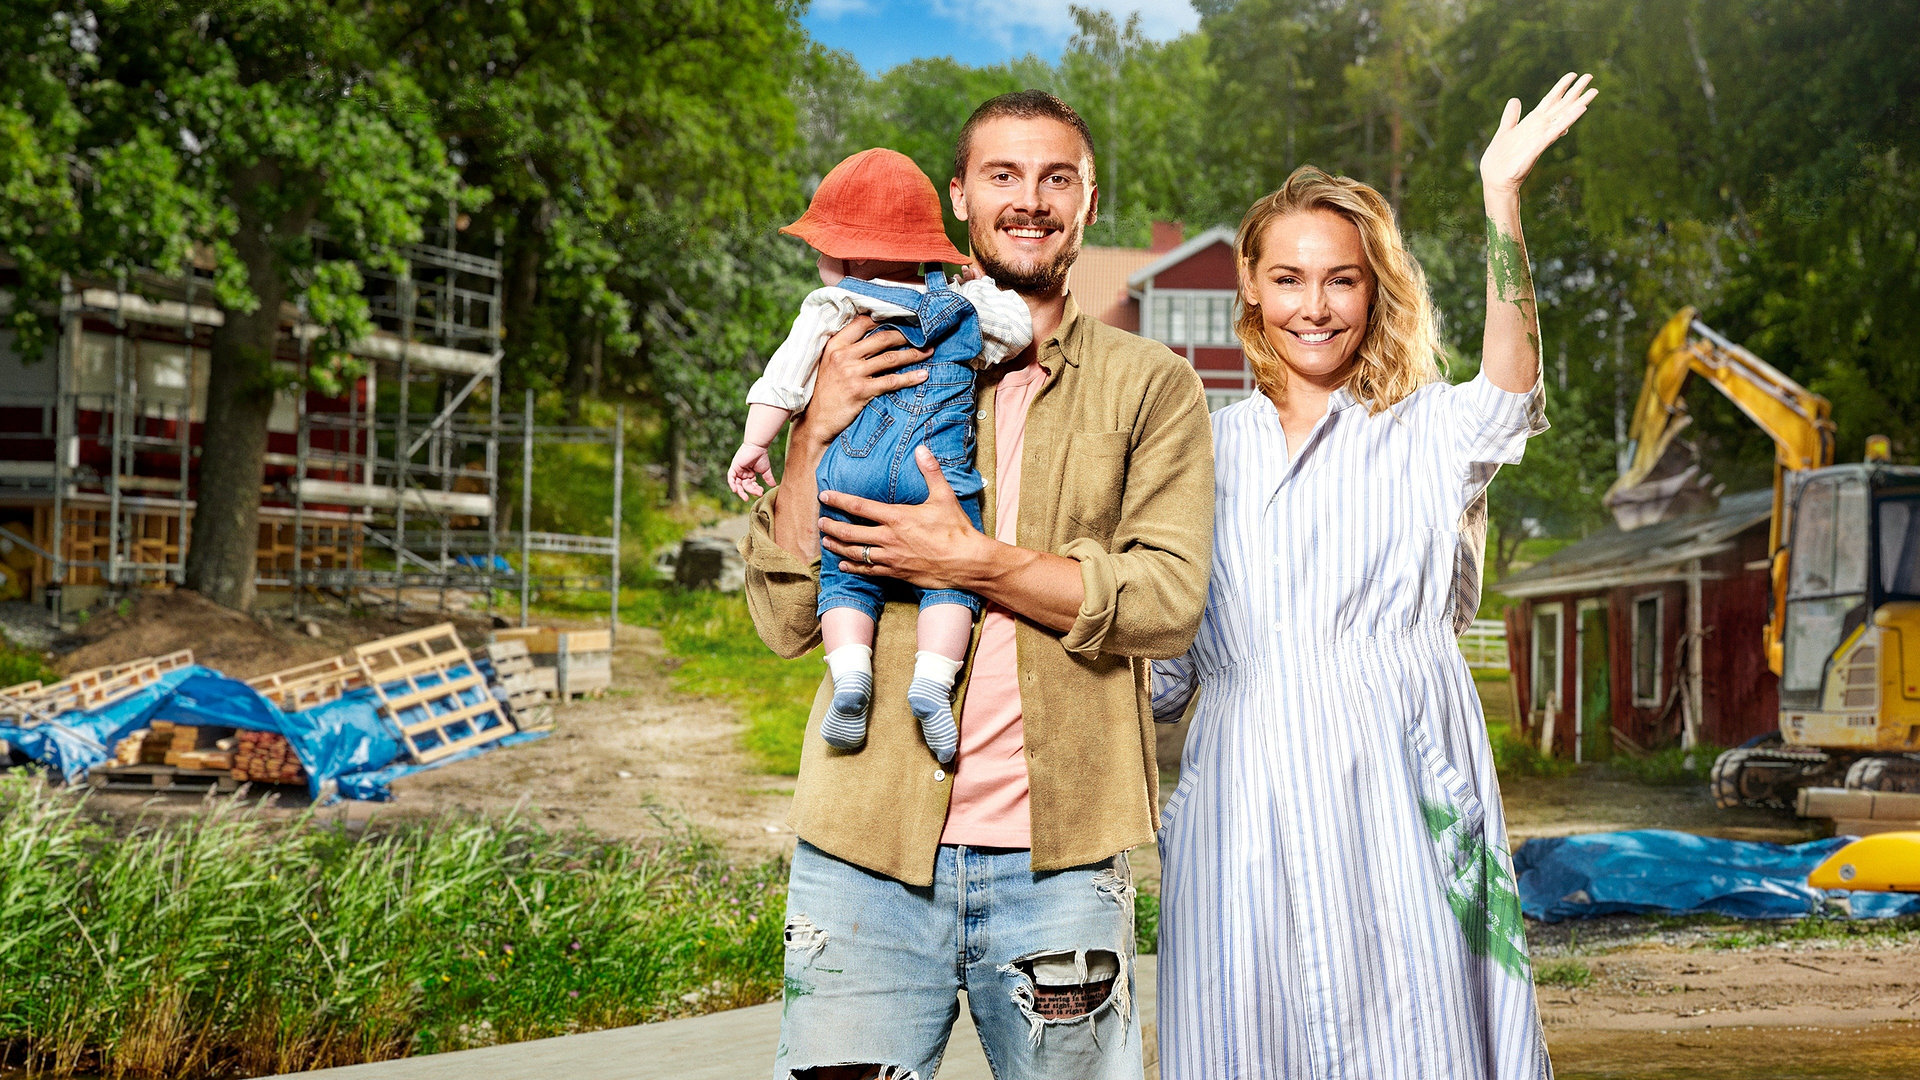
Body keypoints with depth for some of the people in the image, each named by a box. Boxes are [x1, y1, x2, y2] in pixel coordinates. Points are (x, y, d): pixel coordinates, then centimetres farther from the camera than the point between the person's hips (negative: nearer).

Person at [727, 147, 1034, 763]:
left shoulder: (830, 308, 12)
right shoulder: (964, 307, 18)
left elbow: (785, 377, 4)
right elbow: (1017, 326, 10)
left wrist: (754, 445, 7)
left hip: (849, 474, 0)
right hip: (939, 473, 0)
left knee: (845, 581, 11)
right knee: (949, 581, 6)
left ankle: (850, 672, -11)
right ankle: (933, 678, -14)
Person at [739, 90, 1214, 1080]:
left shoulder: (1149, 386, 8)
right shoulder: (882, 376, 10)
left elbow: (1169, 598, -5)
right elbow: (786, 620, 5)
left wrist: (977, 563, -14)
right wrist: (815, 435, -7)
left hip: (1056, 859, 0)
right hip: (868, 848, 0)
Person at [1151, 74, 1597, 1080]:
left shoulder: (1427, 434, 6)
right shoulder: (1207, 447, 14)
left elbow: (1511, 383, -17)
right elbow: (1163, 663, 18)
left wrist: (1501, 191, -24)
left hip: (1393, 804, -2)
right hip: (1243, 808, 3)